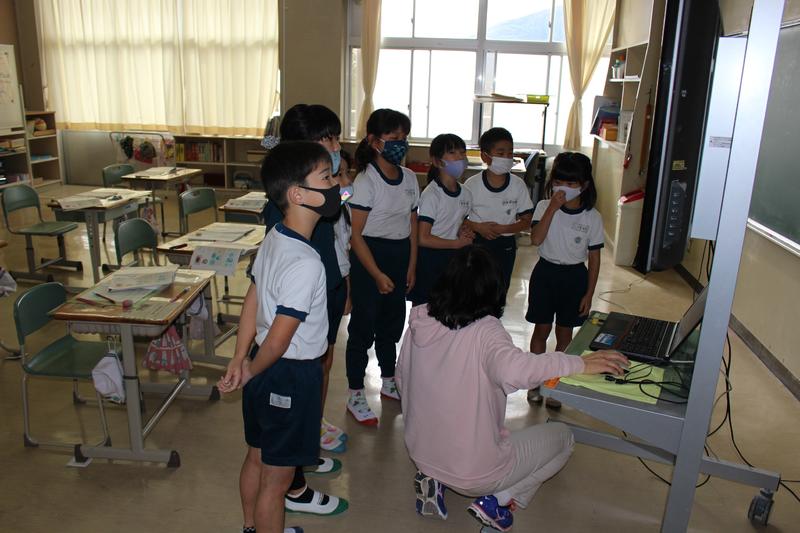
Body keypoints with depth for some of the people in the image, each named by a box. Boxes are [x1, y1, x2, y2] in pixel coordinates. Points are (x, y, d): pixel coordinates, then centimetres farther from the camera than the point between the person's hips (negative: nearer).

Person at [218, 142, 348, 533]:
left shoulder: (273, 238, -1)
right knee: (277, 477, 11)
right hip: (291, 376, -9)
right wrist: (252, 371, -7)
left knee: (258, 457, 26)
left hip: (267, 372, 9)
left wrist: (240, 361, 8)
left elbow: (252, 301, 5)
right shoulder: (305, 264, -29)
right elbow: (277, 341, -25)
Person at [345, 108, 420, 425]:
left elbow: (413, 225, 10)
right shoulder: (366, 180, -15)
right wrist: (377, 275, -19)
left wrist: (411, 266, 6)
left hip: (400, 256, 7)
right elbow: (356, 234, -17)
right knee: (363, 325, 2)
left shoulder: (409, 178, 4)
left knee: (392, 321, 18)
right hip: (369, 256, -6)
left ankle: (389, 382, 38)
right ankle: (355, 396, 16)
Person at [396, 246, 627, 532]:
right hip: (474, 473, -5)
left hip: (420, 453, 5)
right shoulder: (484, 331, -24)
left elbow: (402, 380, 4)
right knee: (562, 435, 15)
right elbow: (512, 370, -44)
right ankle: (499, 500, 0)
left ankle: (434, 479, 12)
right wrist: (579, 363, -32)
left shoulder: (419, 322, -8)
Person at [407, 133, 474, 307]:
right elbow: (423, 238, -21)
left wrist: (464, 232, -2)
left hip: (452, 260, 7)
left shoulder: (466, 194, 5)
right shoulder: (431, 195, -17)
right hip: (428, 261, -7)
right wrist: (458, 243, -14)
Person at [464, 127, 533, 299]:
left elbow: (526, 221, -4)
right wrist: (478, 227, -20)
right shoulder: (472, 184, -12)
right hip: (477, 244, -1)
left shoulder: (518, 185, -9)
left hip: (505, 246, 1)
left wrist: (502, 228, -19)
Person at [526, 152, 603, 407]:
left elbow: (594, 258, -2)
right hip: (545, 273, 0)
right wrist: (553, 208, -27)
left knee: (564, 333, 11)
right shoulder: (544, 206, -7)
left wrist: (589, 293, -3)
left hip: (574, 277, 0)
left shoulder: (592, 217, -7)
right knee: (541, 329, 10)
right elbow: (536, 239, -23)